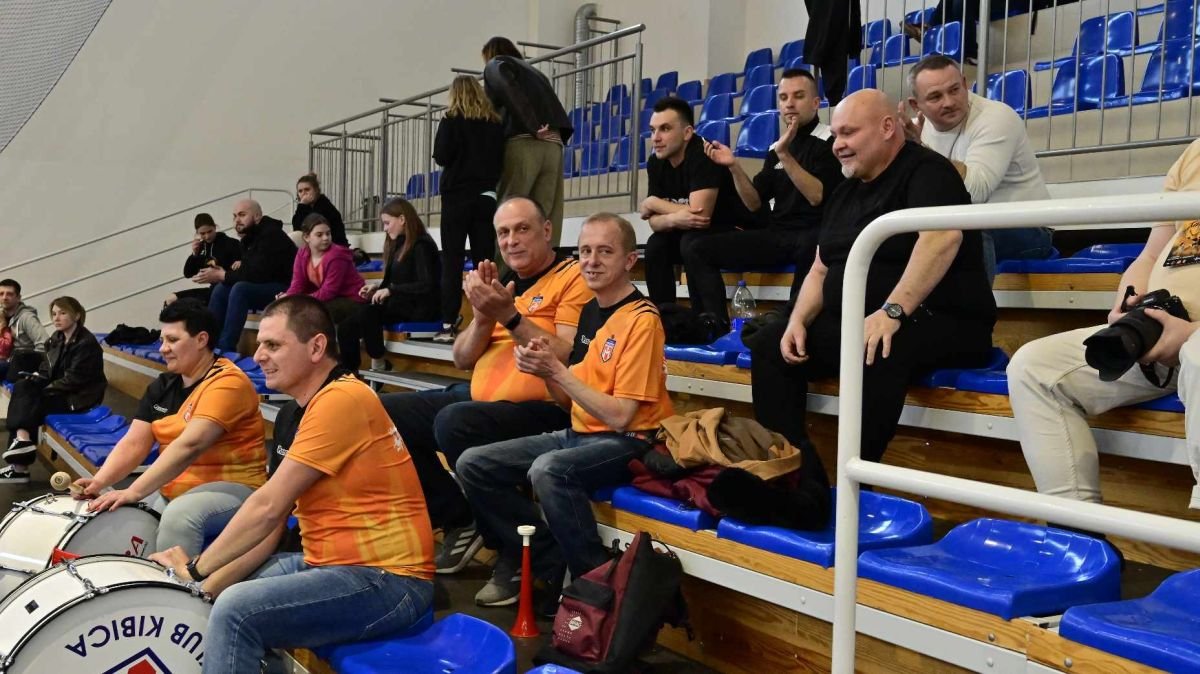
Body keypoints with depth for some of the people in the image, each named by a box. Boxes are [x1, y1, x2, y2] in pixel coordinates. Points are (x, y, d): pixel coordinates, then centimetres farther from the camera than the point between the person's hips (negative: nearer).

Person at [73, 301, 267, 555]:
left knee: (179, 515, -34)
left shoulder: (227, 383, -17)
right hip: (172, 488, 8)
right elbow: (133, 443, 3)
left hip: (232, 487, -8)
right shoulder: (162, 386, 9)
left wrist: (134, 492, -30)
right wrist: (99, 482, -14)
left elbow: (189, 446, -27)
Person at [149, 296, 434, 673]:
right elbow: (271, 524, 11)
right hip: (332, 564, 10)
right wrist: (211, 580, 2)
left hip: (387, 580, -10)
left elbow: (267, 508, -17)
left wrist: (197, 569, -7)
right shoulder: (304, 410, 13)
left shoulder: (341, 400, -17)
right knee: (227, 592, 14)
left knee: (236, 611, -22)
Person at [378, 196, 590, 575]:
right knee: (387, 412, 0)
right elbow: (462, 360, 14)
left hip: (542, 410, -8)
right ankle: (458, 518, 4)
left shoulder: (573, 278, -5)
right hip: (481, 399, 9)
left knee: (454, 422, -33)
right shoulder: (501, 284, 17)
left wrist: (510, 317, -19)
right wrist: (484, 316, -5)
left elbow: (570, 360, -17)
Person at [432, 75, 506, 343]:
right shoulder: (495, 122, 7)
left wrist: (458, 161, 10)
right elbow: (501, 158, 7)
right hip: (486, 197, 3)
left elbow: (441, 156, -9)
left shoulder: (451, 120, -3)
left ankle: (449, 325, -2)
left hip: (457, 196, -3)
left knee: (451, 261, 0)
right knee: (484, 261, 5)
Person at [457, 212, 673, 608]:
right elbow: (570, 401, 12)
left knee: (548, 469, -36)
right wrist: (545, 370, -7)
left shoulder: (641, 320, -14)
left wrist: (557, 371, -18)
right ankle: (551, 564, 2)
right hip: (578, 434, 9)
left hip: (626, 443, -9)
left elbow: (620, 416, -20)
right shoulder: (590, 311, 10)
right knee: (473, 465, -1)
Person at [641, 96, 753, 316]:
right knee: (656, 245, -12)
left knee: (693, 244, -30)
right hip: (699, 232, 7)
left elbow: (700, 215, -33)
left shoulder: (704, 156, -25)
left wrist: (653, 203, -17)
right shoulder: (655, 163, -2)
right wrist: (673, 219, -30)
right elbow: (654, 221, -5)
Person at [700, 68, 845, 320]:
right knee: (700, 249, -7)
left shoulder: (830, 141, -2)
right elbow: (755, 203, 13)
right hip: (777, 235, 6)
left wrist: (785, 155, -19)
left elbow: (817, 196, -14)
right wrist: (734, 167, -1)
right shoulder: (776, 148, 17)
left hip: (814, 233, -6)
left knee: (809, 247, -43)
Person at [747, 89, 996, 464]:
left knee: (878, 351, -39)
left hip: (940, 323, -8)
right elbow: (821, 269, 17)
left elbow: (943, 236, -28)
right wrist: (798, 321, -1)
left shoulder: (924, 170, -9)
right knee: (767, 343, -1)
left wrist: (893, 311, -37)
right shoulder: (844, 194, 17)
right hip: (853, 326, 9)